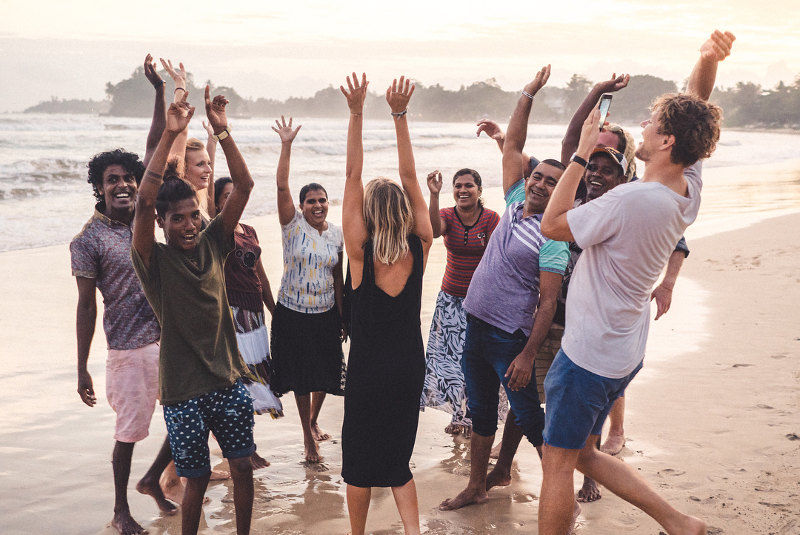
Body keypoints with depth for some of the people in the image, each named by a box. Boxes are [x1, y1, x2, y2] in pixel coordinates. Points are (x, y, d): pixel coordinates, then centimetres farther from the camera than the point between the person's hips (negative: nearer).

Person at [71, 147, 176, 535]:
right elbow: (86, 306, -6)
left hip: (171, 339, 6)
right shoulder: (88, 240, -9)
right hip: (130, 348, -6)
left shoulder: (143, 219, 7)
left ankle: (152, 480, 33)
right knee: (130, 431, 5)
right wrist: (82, 370, -5)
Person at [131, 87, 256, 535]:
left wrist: (222, 131, -16)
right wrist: (170, 135, -30)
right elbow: (144, 200, -27)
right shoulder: (155, 260, -10)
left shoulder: (212, 244, 1)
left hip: (229, 381, 4)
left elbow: (244, 186, -6)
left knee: (243, 468, 13)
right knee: (198, 480, 7)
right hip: (184, 391, -4)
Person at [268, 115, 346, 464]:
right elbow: (282, 186, -18)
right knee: (300, 376, 3)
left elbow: (338, 278, 9)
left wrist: (343, 318, 10)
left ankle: (313, 421, 39)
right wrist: (286, 146, -26)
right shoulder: (293, 224, -5)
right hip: (292, 314, -3)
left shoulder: (337, 233, 4)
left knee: (325, 375, 11)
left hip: (326, 314, 3)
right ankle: (308, 436, 18)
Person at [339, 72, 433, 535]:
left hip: (368, 367, -3)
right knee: (397, 455, 17)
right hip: (410, 364, 3)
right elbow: (410, 177, -6)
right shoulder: (420, 248, -8)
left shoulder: (361, 252, -15)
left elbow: (353, 177, -15)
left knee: (360, 457, 14)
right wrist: (400, 115, -8)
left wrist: (356, 113, -16)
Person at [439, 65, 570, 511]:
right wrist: (529, 95, 9)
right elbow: (513, 146, 12)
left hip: (509, 338, -7)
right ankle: (477, 487, 30)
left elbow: (548, 303, -17)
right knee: (481, 413, 17)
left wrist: (528, 355, -23)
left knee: (530, 418, -2)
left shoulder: (552, 237, -13)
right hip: (476, 325, 7)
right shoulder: (515, 204, 6)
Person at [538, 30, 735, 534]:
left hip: (588, 356, -9)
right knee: (584, 453, 22)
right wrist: (710, 59, -11)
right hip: (624, 353, 9)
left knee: (557, 462, 5)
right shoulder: (690, 188, -3)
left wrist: (581, 154, -15)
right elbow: (696, 104, 8)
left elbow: (552, 224, -16)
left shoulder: (630, 201, -28)